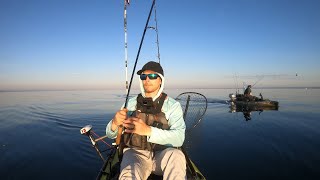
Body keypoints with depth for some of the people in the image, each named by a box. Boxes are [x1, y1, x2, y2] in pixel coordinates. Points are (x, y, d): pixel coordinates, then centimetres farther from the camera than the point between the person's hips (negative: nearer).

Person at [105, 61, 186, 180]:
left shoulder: (172, 105, -2)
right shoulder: (131, 103, 4)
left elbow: (178, 138, -16)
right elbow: (110, 134, 4)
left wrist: (148, 130, -32)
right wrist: (115, 123, -21)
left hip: (162, 155, 1)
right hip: (134, 153, -1)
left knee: (176, 155, -32)